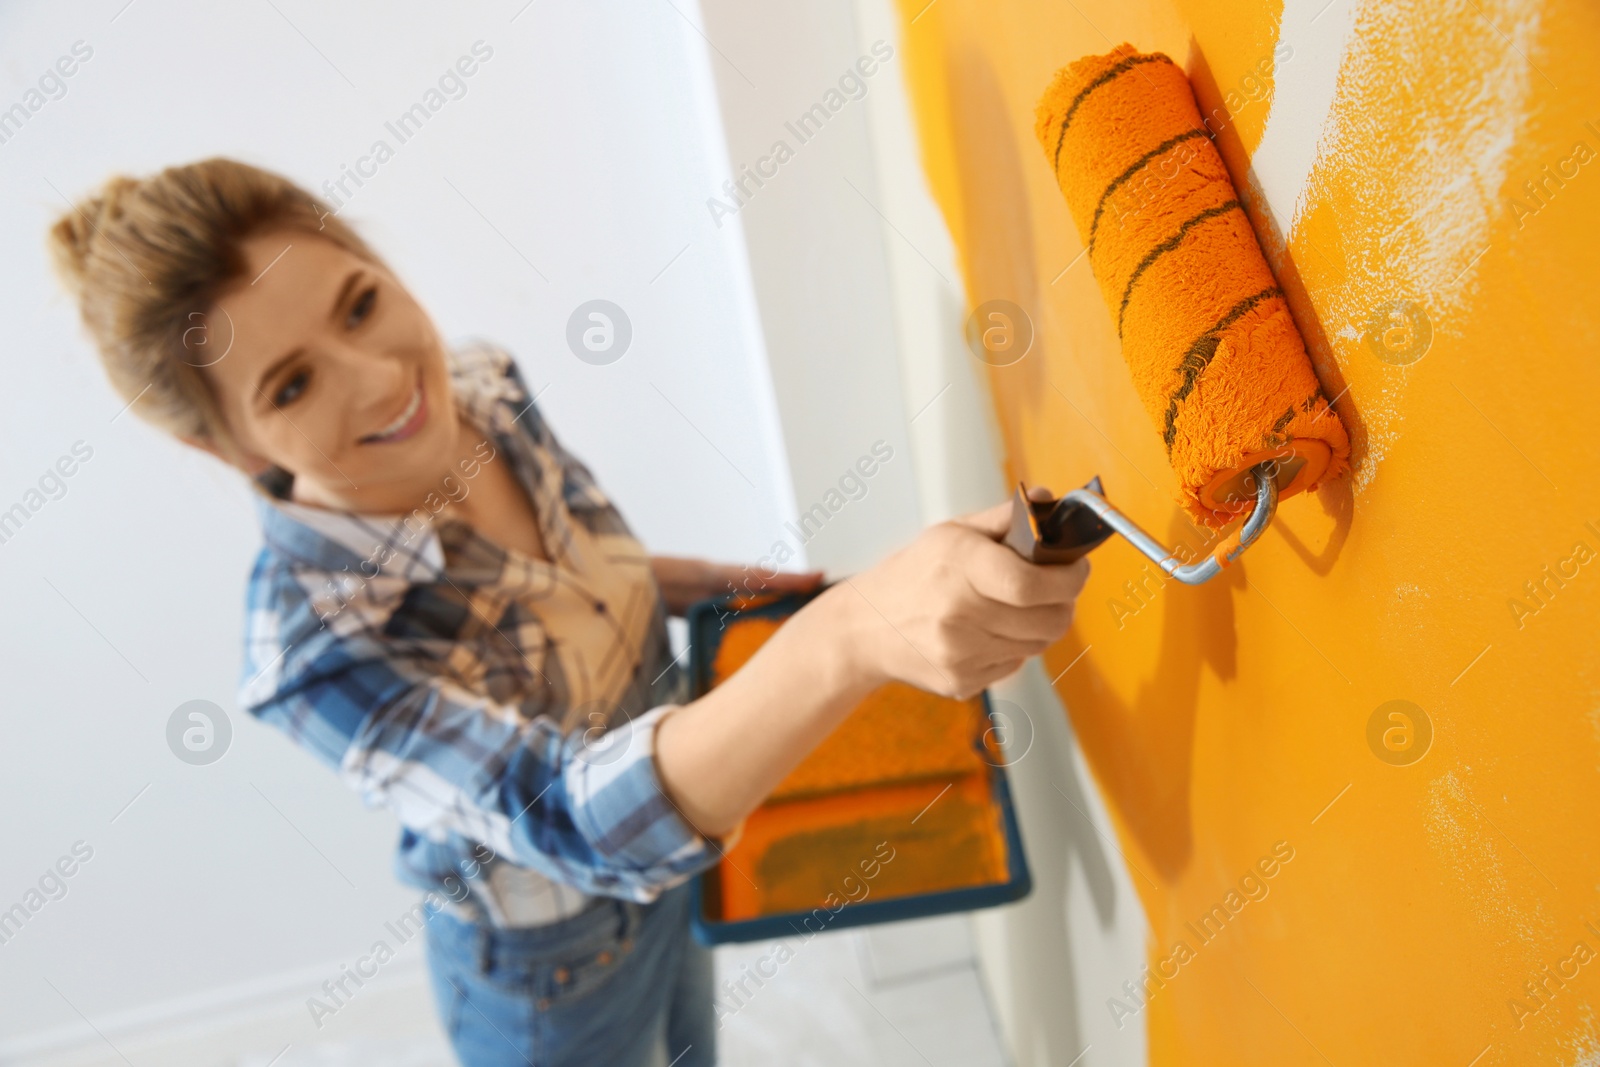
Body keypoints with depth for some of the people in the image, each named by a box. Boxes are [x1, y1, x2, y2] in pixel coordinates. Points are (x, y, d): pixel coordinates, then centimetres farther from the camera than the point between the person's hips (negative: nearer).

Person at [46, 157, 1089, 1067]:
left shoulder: (482, 387, -18)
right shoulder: (310, 646, -36)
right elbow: (581, 819, -50)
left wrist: (725, 584, -11)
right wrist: (853, 634, -66)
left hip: (677, 861, 5)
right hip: (555, 974, -5)